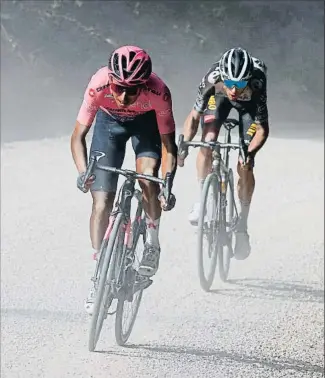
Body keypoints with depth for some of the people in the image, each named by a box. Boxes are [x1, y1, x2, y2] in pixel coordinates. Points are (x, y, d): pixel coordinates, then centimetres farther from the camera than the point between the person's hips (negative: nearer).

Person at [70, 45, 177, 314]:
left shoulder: (158, 93, -37)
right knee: (101, 201, -8)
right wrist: (83, 172, -44)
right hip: (110, 121, 1)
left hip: (146, 121, -1)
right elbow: (78, 135, -28)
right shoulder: (99, 85, -37)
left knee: (147, 177, -27)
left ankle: (153, 243, -1)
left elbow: (168, 145, -29)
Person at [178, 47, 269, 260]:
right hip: (219, 98, 1)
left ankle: (242, 227, 5)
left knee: (245, 166, -9)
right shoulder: (213, 80, -39)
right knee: (208, 141, -24)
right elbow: (194, 116, -28)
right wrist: (184, 143, -42)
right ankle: (202, 199, -4)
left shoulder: (256, 86, -42)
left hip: (249, 102, -1)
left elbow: (262, 129, -35)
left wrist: (250, 153, -51)